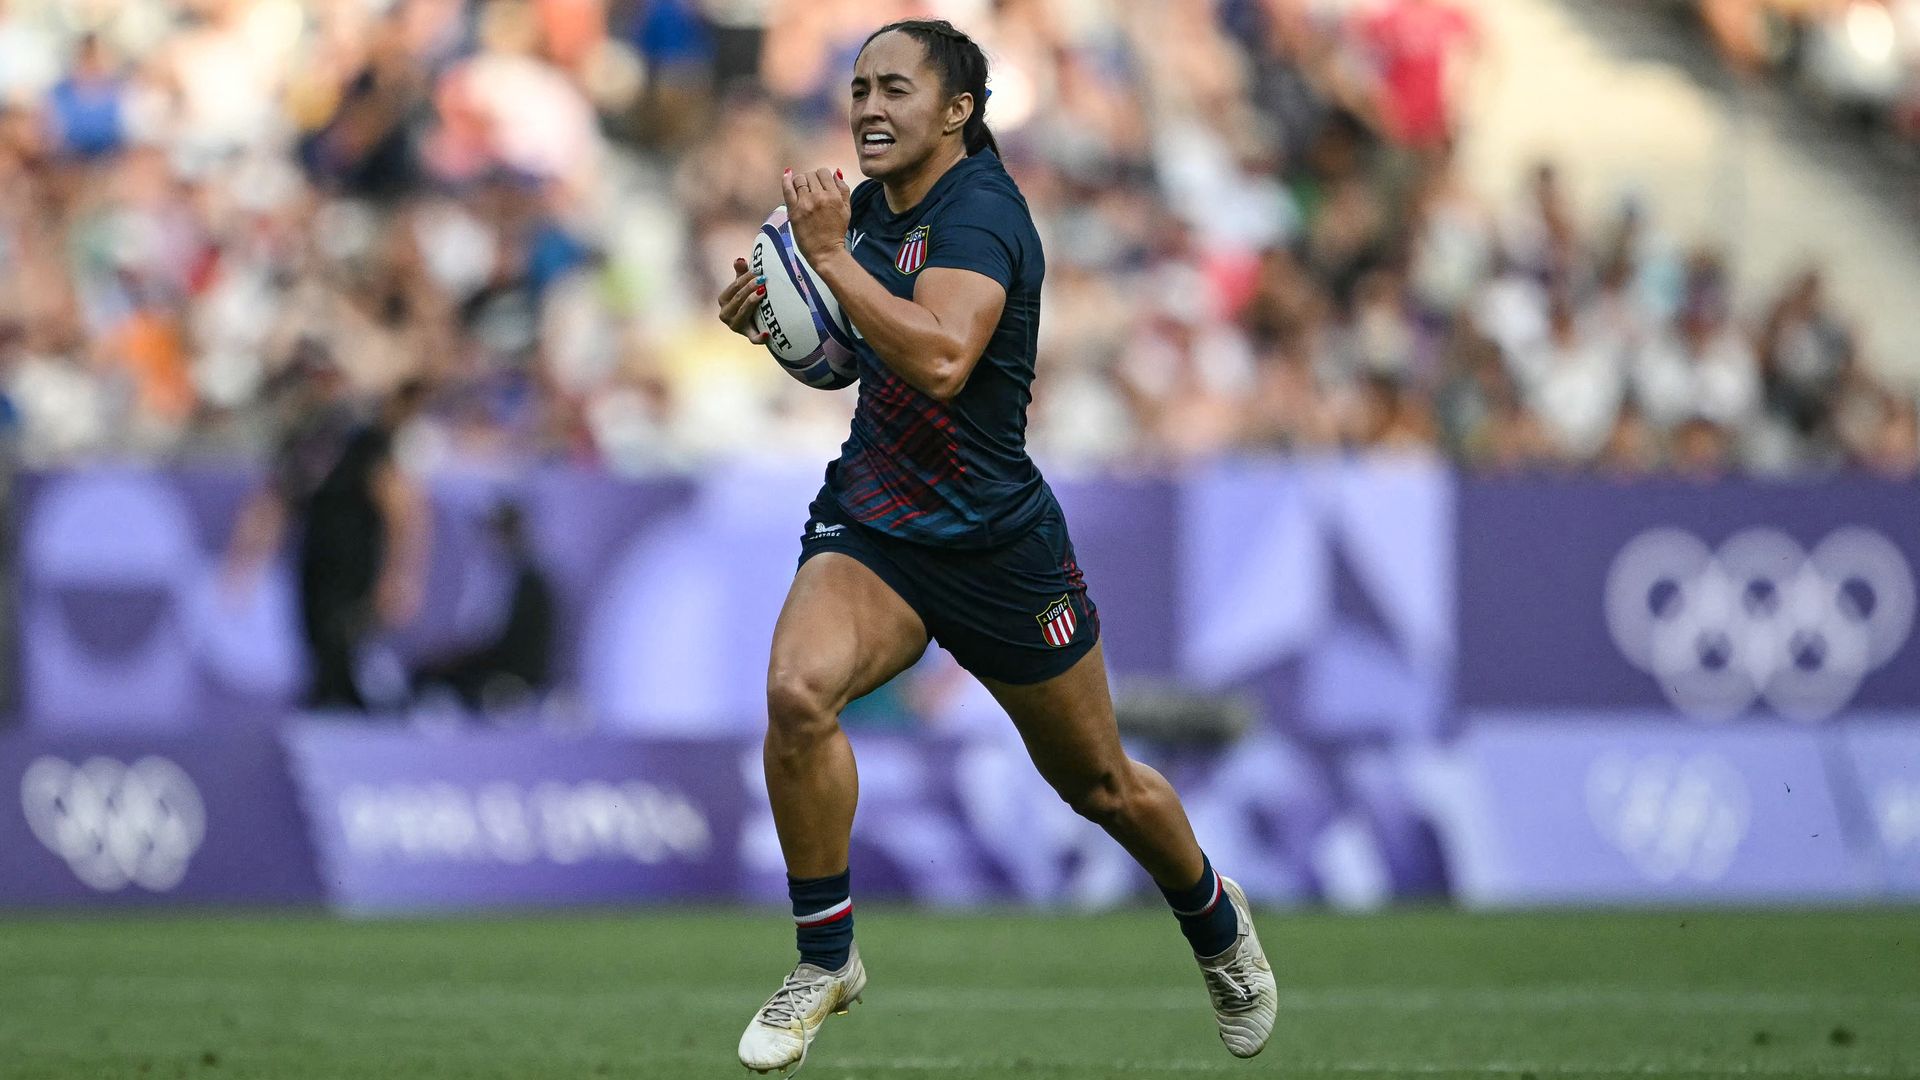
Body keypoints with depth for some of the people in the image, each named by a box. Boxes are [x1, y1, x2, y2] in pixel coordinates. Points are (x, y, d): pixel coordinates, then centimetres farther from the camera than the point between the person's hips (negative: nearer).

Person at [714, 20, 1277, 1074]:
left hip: (996, 543, -5)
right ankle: (825, 959, -12)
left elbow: (939, 359, -37)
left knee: (1099, 784, 14)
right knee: (797, 689, -27)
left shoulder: (980, 210, -19)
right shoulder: (870, 205, 3)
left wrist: (829, 255, -34)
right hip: (869, 527, 5)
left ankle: (1216, 918, 46)